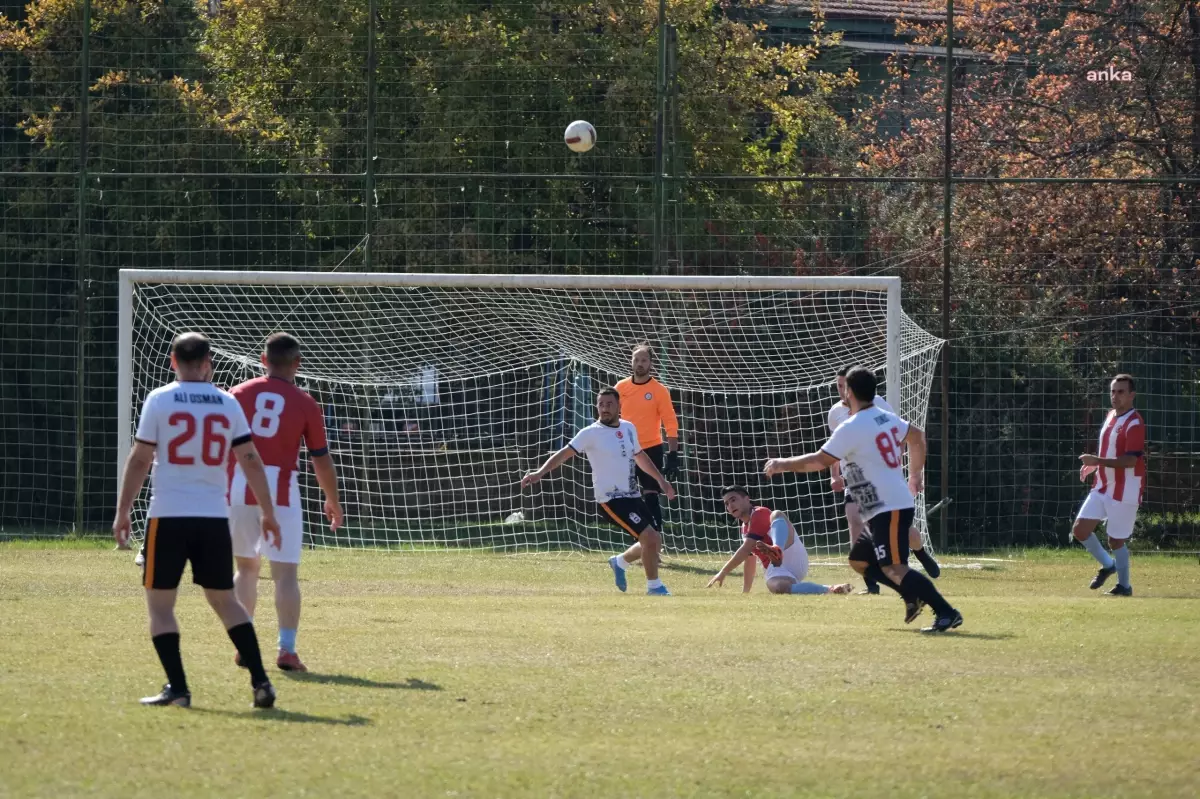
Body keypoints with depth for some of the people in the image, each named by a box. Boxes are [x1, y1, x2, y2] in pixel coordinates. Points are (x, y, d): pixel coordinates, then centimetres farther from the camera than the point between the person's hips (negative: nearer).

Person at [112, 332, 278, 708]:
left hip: (169, 515, -3)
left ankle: (177, 688, -4)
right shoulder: (227, 403, 6)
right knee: (224, 599, 14)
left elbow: (139, 461, -3)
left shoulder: (159, 400, -3)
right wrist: (268, 513, 15)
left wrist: (122, 512, 4)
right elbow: (251, 460, 7)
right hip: (215, 517, 3)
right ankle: (260, 682, 5)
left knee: (160, 603, 5)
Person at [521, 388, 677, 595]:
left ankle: (620, 562, 36)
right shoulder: (591, 433, -12)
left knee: (654, 542, 11)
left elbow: (639, 456, 24)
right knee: (650, 537, -16)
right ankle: (654, 586, 2)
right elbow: (565, 453, -20)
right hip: (611, 499, -7)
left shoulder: (628, 428, 8)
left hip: (633, 496, 7)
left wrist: (661, 480, 26)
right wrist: (540, 473, -31)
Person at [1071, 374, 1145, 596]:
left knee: (1116, 540, 0)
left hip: (1124, 492, -8)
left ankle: (1124, 585, 18)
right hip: (1103, 486, 8)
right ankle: (1108, 565, 23)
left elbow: (1130, 461, -25)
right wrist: (1093, 466, 12)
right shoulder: (1110, 417, 11)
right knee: (1080, 529, 2)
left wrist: (1097, 461, -29)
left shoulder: (1134, 424, -17)